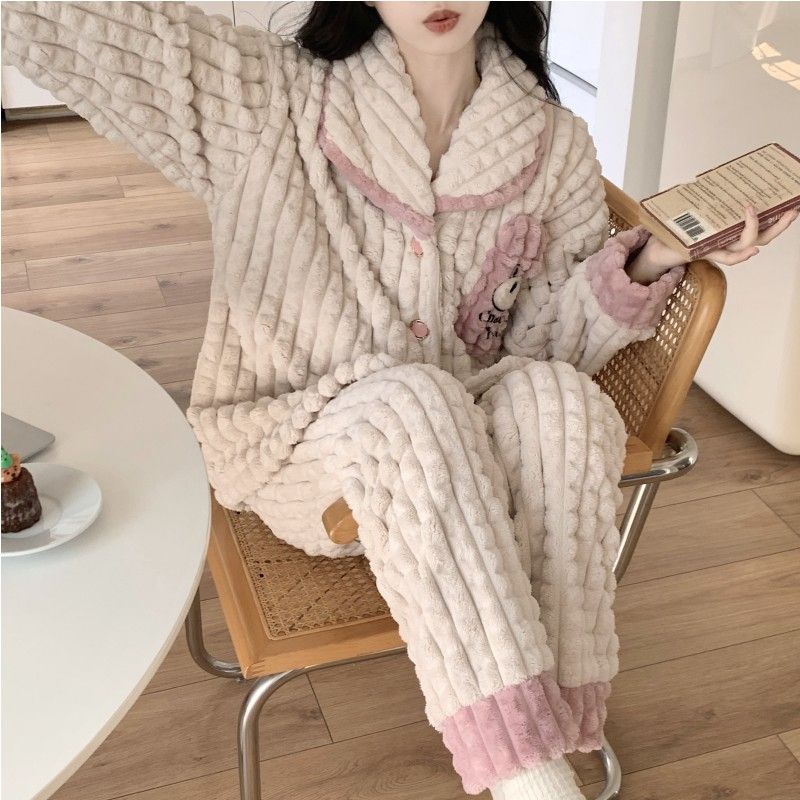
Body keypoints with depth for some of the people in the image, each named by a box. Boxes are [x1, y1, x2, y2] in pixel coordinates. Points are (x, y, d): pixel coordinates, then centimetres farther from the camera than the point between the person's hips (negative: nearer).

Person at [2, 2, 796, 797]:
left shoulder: (554, 146, -2)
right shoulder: (265, 97, -9)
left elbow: (547, 346, -2)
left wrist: (648, 264, -17)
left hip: (467, 449, 2)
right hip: (295, 454, -2)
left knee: (554, 399, -31)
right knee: (411, 401, -36)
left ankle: (557, 720, -26)